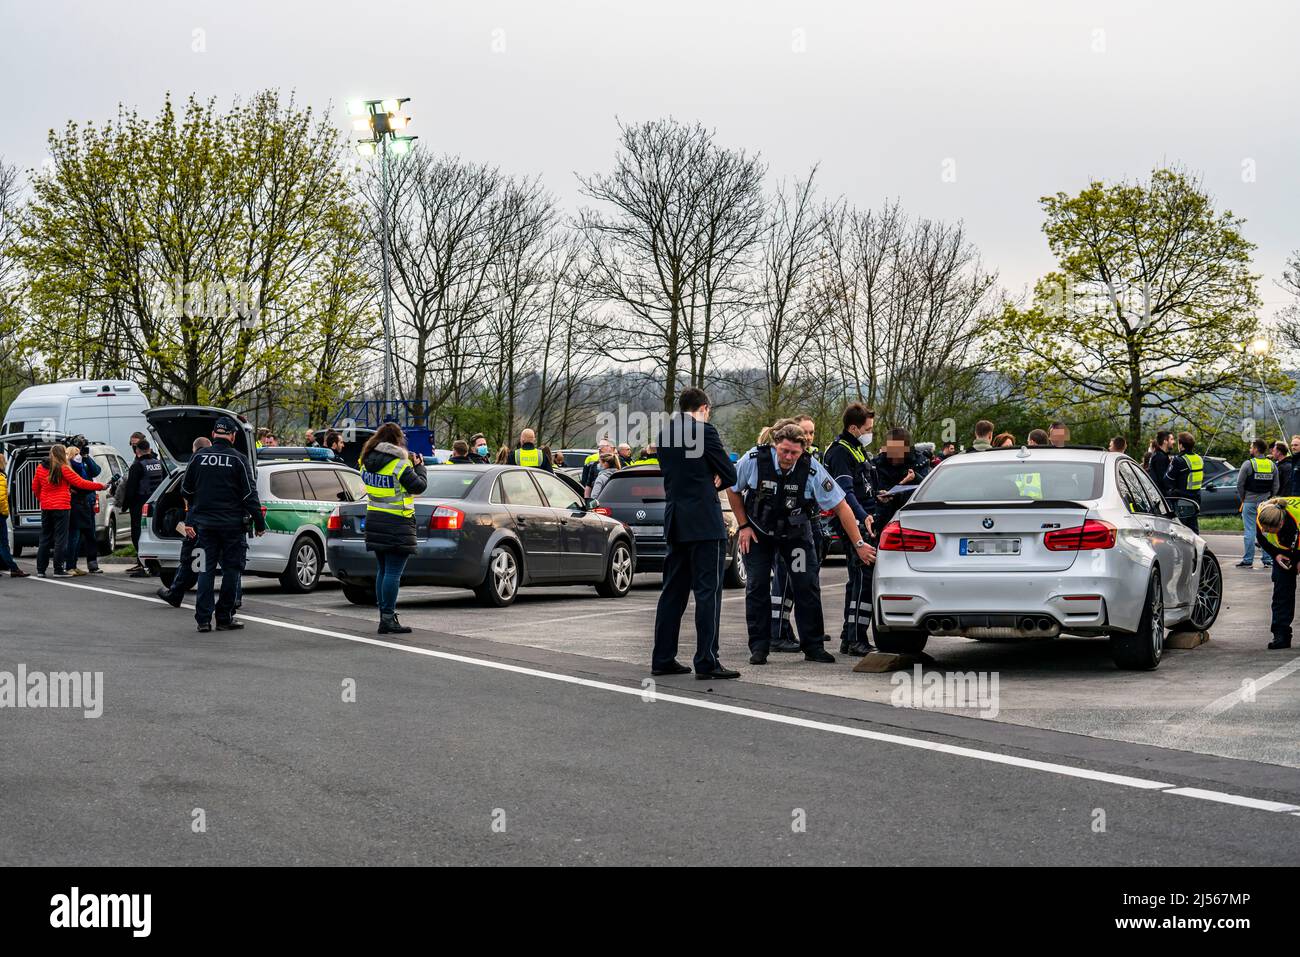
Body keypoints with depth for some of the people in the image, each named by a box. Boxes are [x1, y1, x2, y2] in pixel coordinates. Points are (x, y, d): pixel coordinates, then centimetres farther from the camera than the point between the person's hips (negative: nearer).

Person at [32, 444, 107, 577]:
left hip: (46, 508, 6)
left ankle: (41, 569, 11)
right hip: (61, 507, -6)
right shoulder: (63, 469, -10)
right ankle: (58, 570, -3)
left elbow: (35, 488, 14)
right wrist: (100, 486, -1)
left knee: (45, 538, 11)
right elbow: (80, 483, -10)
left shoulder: (40, 468, 6)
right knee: (60, 538, -1)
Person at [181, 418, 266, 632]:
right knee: (231, 569, 5)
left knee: (206, 570, 8)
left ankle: (203, 618, 3)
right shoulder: (238, 459, -6)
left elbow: (186, 490, 11)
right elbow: (250, 494, -7)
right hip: (232, 524, -3)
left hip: (205, 523, 3)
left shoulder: (198, 457, 3)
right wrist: (259, 524, -2)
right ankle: (224, 618, 6)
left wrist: (190, 520, 28)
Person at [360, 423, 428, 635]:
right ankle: (388, 619, -8)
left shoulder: (367, 461, 9)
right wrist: (419, 466, 9)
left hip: (374, 520, 8)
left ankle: (384, 616, 17)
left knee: (382, 570, 14)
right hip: (397, 523, -8)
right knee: (393, 572, -6)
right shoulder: (399, 463, -13)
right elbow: (419, 486, -10)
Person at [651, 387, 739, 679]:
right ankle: (707, 662, -8)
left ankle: (663, 658, 14)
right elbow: (730, 474, -6)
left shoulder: (663, 435, 13)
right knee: (708, 591, -6)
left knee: (673, 591, 12)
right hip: (704, 523, -7)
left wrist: (711, 479, 5)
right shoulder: (704, 431, -9)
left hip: (675, 523, 7)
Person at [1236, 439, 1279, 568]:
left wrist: (1242, 499, 6)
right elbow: (1275, 486, 9)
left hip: (1250, 502, -4)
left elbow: (1240, 484, -7)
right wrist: (1270, 499, 17)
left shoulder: (1248, 464, -10)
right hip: (1266, 502, 4)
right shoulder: (1272, 465, 6)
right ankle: (1268, 560, 8)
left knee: (1249, 531, -2)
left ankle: (1248, 560, -2)